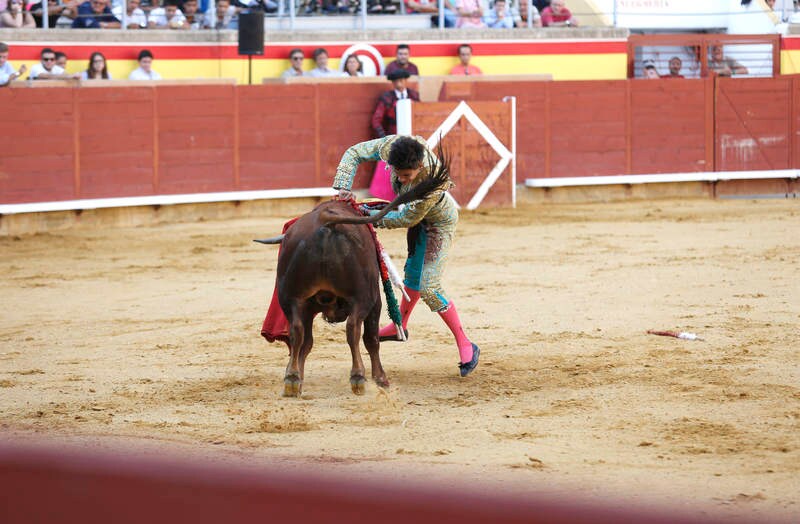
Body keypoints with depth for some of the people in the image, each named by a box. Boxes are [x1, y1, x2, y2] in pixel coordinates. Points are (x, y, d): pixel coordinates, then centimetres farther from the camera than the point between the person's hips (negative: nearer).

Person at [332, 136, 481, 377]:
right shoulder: (391, 146, -31)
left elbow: (406, 219, -29)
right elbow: (354, 153, -17)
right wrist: (343, 187, -30)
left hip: (440, 223, -6)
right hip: (419, 217, 6)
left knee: (429, 288, -10)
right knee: (413, 272, 25)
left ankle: (465, 345, 2)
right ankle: (400, 326, 47)